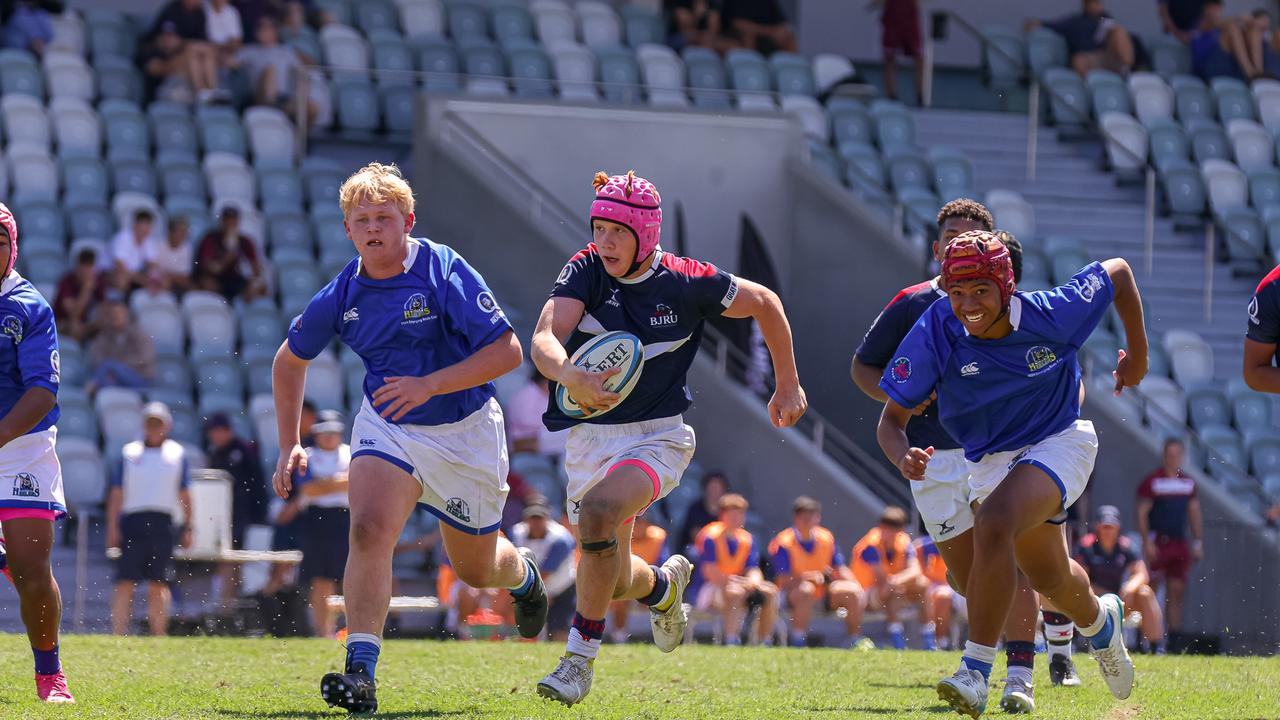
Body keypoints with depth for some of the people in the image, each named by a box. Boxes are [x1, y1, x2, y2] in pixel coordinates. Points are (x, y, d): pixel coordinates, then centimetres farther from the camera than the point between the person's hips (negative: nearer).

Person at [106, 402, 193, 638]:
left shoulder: (176, 453, 13)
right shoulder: (130, 453, 12)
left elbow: (184, 495, 14)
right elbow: (117, 494, 8)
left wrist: (187, 528, 7)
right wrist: (112, 527, -1)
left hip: (163, 523, 0)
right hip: (132, 520, 0)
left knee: (159, 583, -2)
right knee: (125, 582, -6)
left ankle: (159, 635, 2)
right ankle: (118, 634, -8)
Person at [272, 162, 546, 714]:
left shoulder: (444, 272, -21)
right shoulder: (341, 296, -8)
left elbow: (507, 350, -24)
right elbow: (290, 360, 11)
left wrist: (430, 385, -33)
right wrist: (289, 445, 4)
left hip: (464, 431, -2)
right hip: (386, 426, 2)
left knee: (475, 568, 13)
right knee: (369, 528, -26)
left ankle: (522, 574, 52)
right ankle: (361, 673, -29)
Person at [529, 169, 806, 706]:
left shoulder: (688, 283, -11)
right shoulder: (585, 271, -9)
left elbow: (765, 303, 6)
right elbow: (544, 339, -24)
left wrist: (788, 386, 12)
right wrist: (571, 377, -46)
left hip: (656, 436, -3)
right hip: (589, 435, 3)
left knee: (599, 512, -32)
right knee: (611, 580, 8)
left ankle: (580, 659, -23)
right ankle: (663, 584, 46)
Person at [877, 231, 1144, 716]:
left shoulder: (1052, 314, -26)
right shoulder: (934, 334, -23)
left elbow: (1117, 273, -7)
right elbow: (891, 420, -18)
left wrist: (1138, 354, 3)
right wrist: (904, 458, -40)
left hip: (1058, 443, -4)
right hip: (991, 460, 4)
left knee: (992, 524, -32)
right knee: (1051, 581, 20)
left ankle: (976, 671, -29)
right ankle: (1099, 620, 57)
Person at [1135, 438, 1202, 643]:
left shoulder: (1188, 482, 12)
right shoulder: (1152, 482, -4)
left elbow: (1195, 514, 18)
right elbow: (1142, 513, -6)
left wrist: (1198, 542, 12)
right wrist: (1147, 542, -13)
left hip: (1180, 543, 5)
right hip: (1158, 543, -5)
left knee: (1177, 591, 5)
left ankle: (1175, 634, 8)